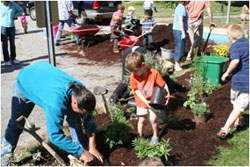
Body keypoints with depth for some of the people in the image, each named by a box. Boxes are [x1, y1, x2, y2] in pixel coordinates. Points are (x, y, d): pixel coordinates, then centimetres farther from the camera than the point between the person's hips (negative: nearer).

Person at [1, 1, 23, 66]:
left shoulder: (13, 4, -2)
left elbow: (20, 10, 12)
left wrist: (15, 16, -2)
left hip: (11, 26, 3)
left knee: (12, 44, 10)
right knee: (5, 45, 1)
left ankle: (13, 59, 21)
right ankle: (7, 60, 9)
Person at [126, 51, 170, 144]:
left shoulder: (154, 73, -25)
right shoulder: (133, 76, -18)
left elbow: (163, 84, -17)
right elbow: (136, 90, -12)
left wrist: (167, 93, -34)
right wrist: (145, 101, -19)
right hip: (141, 102, 2)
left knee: (153, 119, -4)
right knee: (141, 119, 7)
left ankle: (155, 136, 21)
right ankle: (140, 137, 28)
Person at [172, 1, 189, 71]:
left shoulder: (179, 7, 14)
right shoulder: (182, 8, -15)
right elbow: (181, 21, -21)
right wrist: (183, 32, -21)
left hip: (176, 29, 10)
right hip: (179, 30, -10)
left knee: (178, 48, 15)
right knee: (180, 48, -4)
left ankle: (177, 65, 22)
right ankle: (177, 65, 3)